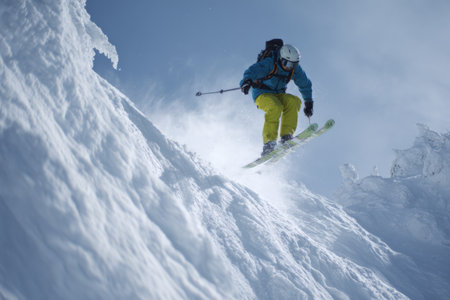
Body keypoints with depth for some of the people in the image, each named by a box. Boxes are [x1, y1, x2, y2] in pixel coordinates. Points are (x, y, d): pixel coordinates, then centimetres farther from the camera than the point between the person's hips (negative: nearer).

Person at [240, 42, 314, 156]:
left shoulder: (295, 69, -3)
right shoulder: (269, 63, -20)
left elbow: (305, 85, 13)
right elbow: (252, 71, -34)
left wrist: (308, 103, 15)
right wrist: (246, 81, -56)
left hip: (278, 95, 5)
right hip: (262, 94, -5)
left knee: (294, 101, -25)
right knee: (275, 107, -35)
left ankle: (286, 136, -27)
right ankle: (269, 142, -32)